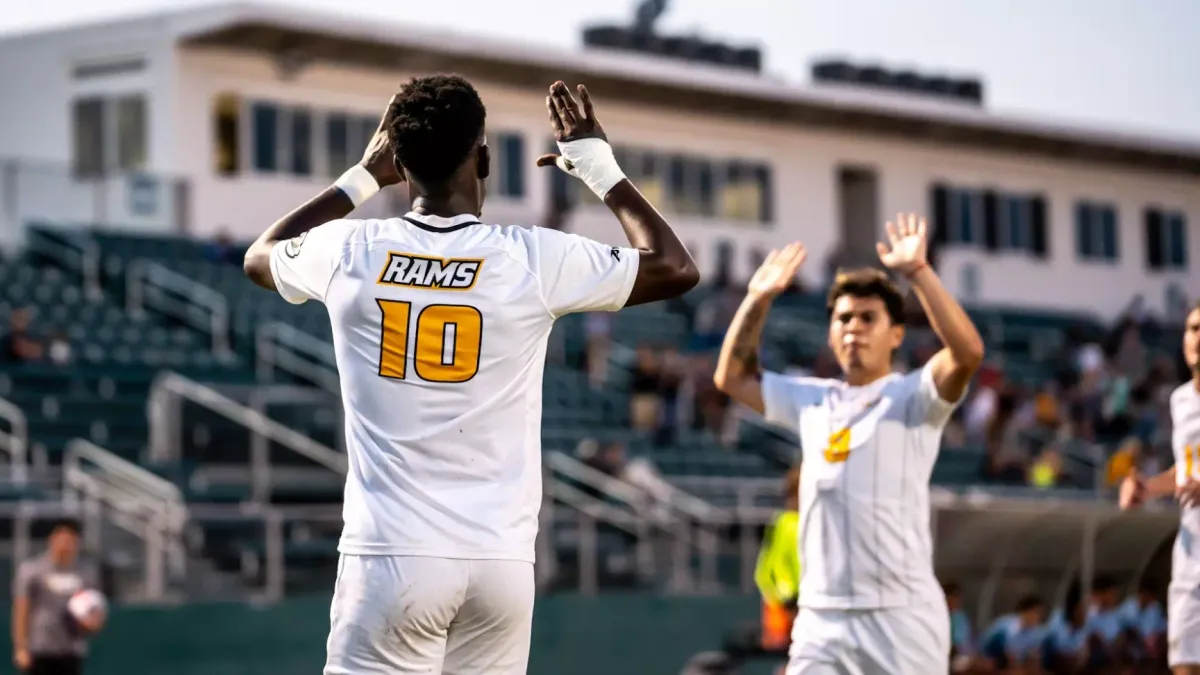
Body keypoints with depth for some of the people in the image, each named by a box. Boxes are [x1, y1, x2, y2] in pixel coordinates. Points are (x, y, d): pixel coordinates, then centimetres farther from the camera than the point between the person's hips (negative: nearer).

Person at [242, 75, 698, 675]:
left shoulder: (349, 252, 1)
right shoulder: (535, 259, -3)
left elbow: (260, 256, 25)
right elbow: (677, 269, 11)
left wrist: (360, 178, 30)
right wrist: (602, 169, 20)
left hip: (391, 555, -1)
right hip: (500, 559, 1)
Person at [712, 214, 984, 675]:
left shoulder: (912, 398, 0)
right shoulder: (812, 401, 17)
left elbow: (968, 352, -18)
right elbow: (732, 377, 28)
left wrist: (918, 271, -19)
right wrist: (758, 299, 19)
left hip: (902, 617, -5)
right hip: (820, 619, 5)